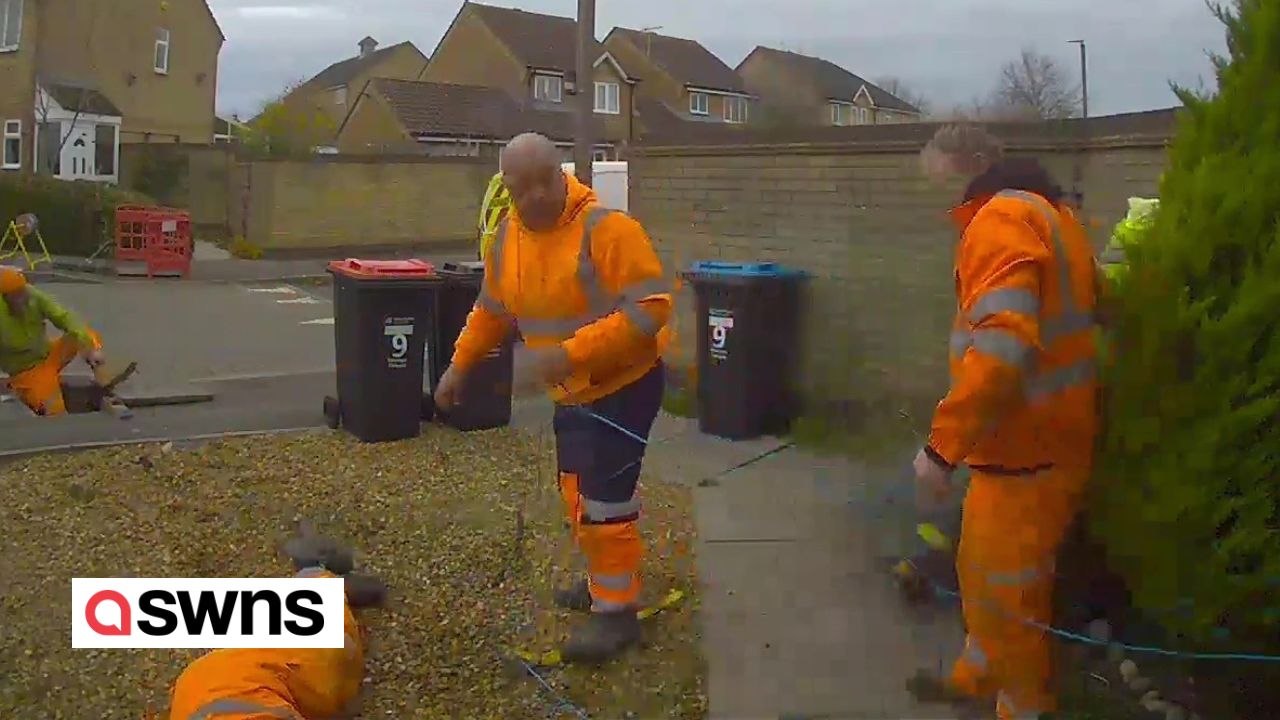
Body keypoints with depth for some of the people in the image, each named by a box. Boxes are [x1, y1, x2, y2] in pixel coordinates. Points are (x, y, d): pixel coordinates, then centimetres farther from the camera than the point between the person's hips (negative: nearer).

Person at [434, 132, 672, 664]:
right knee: (578, 492, 19)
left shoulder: (606, 228, -25)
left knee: (604, 496, -9)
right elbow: (492, 310, 16)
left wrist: (570, 352, -34)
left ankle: (616, 610, 5)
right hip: (572, 392, 8)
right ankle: (606, 578, 38)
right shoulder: (507, 238, 0)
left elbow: (650, 308, -30)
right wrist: (460, 366, 17)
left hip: (624, 384, -8)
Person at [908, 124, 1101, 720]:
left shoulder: (1002, 218, -19)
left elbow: (1003, 344, -31)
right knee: (984, 571, 25)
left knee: (1003, 589, 5)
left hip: (1026, 448, -11)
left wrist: (942, 445, -30)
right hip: (1041, 436, 11)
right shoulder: (1046, 213, 14)